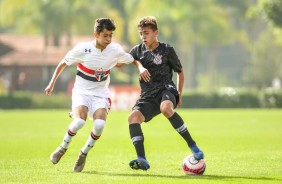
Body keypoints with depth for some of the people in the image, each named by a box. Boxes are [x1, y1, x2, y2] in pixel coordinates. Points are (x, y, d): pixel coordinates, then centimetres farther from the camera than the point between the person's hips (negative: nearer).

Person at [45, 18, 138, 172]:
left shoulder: (115, 50, -5)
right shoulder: (82, 49, -12)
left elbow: (131, 60, 16)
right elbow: (63, 63, 4)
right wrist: (52, 84, 5)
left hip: (101, 94, 2)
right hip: (82, 92, -2)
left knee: (99, 125, -25)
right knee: (79, 121, -29)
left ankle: (83, 154, 2)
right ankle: (63, 148, 0)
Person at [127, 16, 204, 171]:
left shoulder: (167, 50, 1)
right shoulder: (138, 50, 10)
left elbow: (180, 72, 12)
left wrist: (179, 94, 8)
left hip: (166, 89, -4)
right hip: (148, 96, 4)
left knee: (166, 108, -38)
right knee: (133, 117, -24)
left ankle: (193, 146, -28)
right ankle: (142, 160, -28)